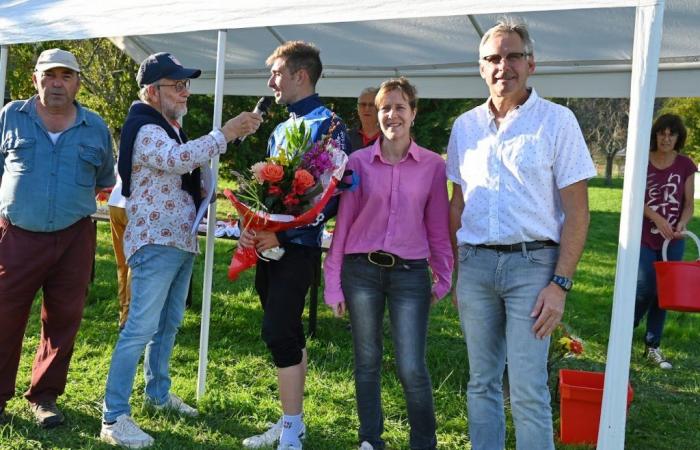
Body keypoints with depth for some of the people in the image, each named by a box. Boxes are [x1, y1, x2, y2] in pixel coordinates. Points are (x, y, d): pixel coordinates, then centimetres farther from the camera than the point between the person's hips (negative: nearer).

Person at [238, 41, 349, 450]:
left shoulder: (327, 124, -9)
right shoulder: (281, 129, 17)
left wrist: (282, 234, -19)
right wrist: (251, 228, 3)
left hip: (298, 246, -8)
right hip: (270, 244, 8)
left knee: (278, 331, -12)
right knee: (288, 332, 12)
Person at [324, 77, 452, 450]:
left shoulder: (433, 165, 1)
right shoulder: (358, 162, 2)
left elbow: (438, 226, 7)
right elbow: (343, 223, 4)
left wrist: (443, 276, 4)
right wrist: (333, 282, 2)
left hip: (410, 273, -1)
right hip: (362, 270, 1)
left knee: (412, 368, -5)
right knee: (367, 362, 11)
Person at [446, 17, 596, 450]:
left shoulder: (556, 121, -3)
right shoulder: (465, 126, 10)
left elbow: (577, 210, -5)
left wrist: (561, 284, -12)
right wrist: (453, 272, 11)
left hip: (531, 263, -4)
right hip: (475, 264, 4)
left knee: (529, 390, -4)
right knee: (482, 382, 12)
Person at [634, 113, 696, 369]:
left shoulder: (686, 165, 2)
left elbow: (689, 204, 3)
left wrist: (682, 224, -17)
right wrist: (656, 218, -21)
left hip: (673, 240, 2)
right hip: (644, 237, -2)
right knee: (645, 289, -8)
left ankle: (652, 347, 17)